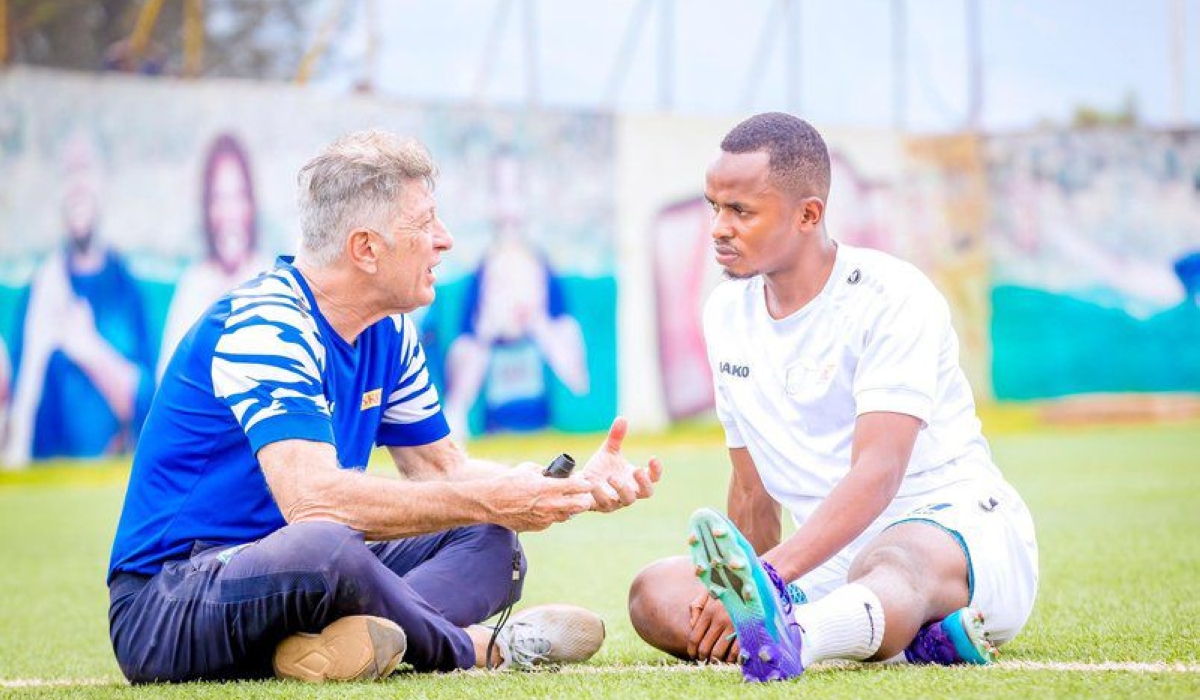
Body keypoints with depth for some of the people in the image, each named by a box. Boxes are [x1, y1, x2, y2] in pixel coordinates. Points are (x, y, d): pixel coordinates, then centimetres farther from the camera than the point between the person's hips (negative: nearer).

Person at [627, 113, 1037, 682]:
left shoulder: (891, 296, -11)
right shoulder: (727, 313, 11)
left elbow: (877, 476, -24)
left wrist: (767, 576, -36)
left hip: (957, 525, -7)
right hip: (829, 565, 7)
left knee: (894, 565, -43)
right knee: (655, 592, -18)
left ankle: (787, 638, -77)